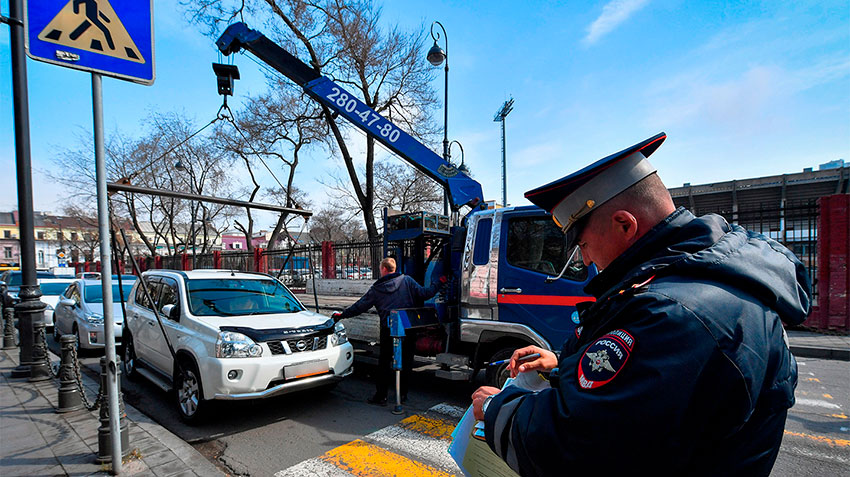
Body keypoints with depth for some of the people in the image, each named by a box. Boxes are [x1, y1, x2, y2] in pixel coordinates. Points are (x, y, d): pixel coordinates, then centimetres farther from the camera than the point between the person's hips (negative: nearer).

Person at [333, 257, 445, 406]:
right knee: (406, 362, 12)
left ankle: (381, 396, 12)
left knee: (384, 363, 9)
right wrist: (439, 282, 8)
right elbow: (424, 293, -5)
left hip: (388, 329, -1)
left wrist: (342, 315, 15)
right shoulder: (406, 280, 1)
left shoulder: (377, 288, 1)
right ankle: (402, 394, 21)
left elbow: (360, 306, 4)